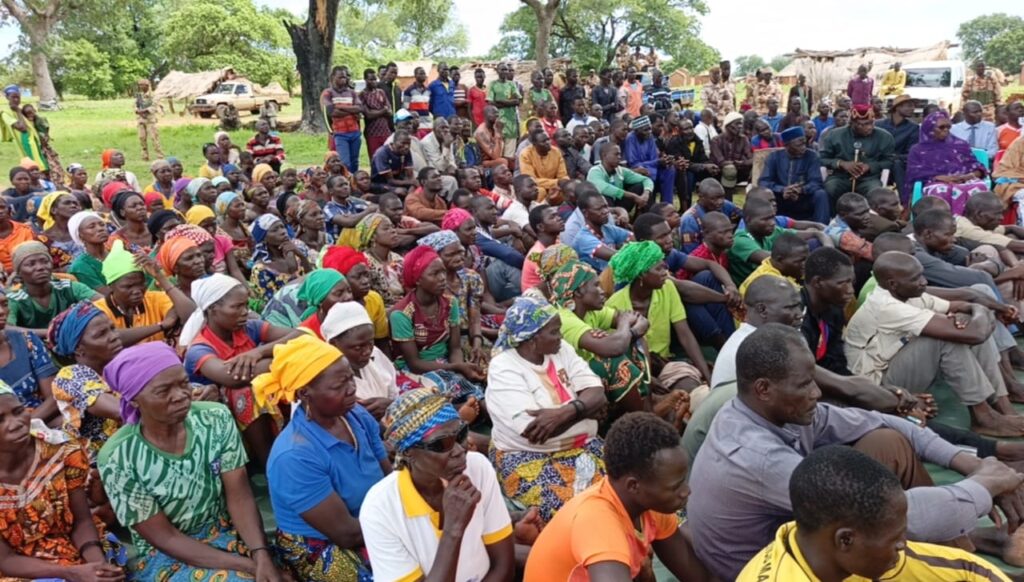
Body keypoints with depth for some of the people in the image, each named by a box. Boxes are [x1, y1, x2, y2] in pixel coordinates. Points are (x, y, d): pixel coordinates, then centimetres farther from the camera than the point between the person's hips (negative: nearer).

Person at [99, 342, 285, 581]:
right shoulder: (117, 459, -16)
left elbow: (239, 497, -8)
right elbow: (165, 538, -14)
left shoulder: (217, 419, -8)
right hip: (163, 557, -3)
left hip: (227, 534, 3)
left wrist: (261, 554, -25)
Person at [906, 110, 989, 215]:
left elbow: (975, 165, 21)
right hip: (936, 183, -3)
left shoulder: (960, 144, 28)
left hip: (964, 181, 3)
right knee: (941, 191, -41)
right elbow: (915, 173, 3)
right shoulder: (918, 150, 19)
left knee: (980, 187, -35)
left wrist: (972, 175, -5)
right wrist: (940, 177, -12)